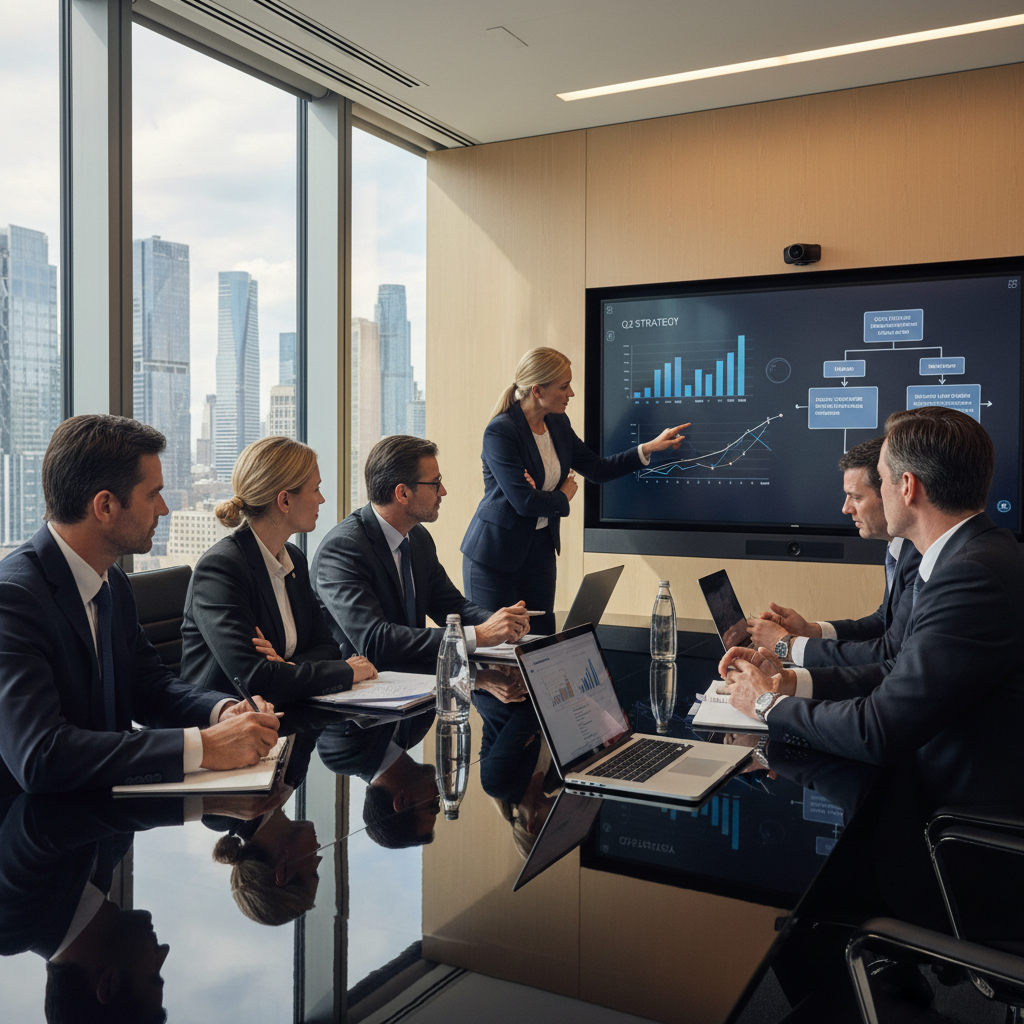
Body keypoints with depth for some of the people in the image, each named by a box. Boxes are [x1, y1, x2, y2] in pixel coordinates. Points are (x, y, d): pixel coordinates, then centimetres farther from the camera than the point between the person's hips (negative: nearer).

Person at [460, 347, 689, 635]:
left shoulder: (558, 424, 4)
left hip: (541, 547, 7)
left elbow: (596, 468, 12)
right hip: (496, 554, -7)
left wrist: (650, 447, 6)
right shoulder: (501, 432, -20)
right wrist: (563, 497, -6)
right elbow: (524, 501, -24)